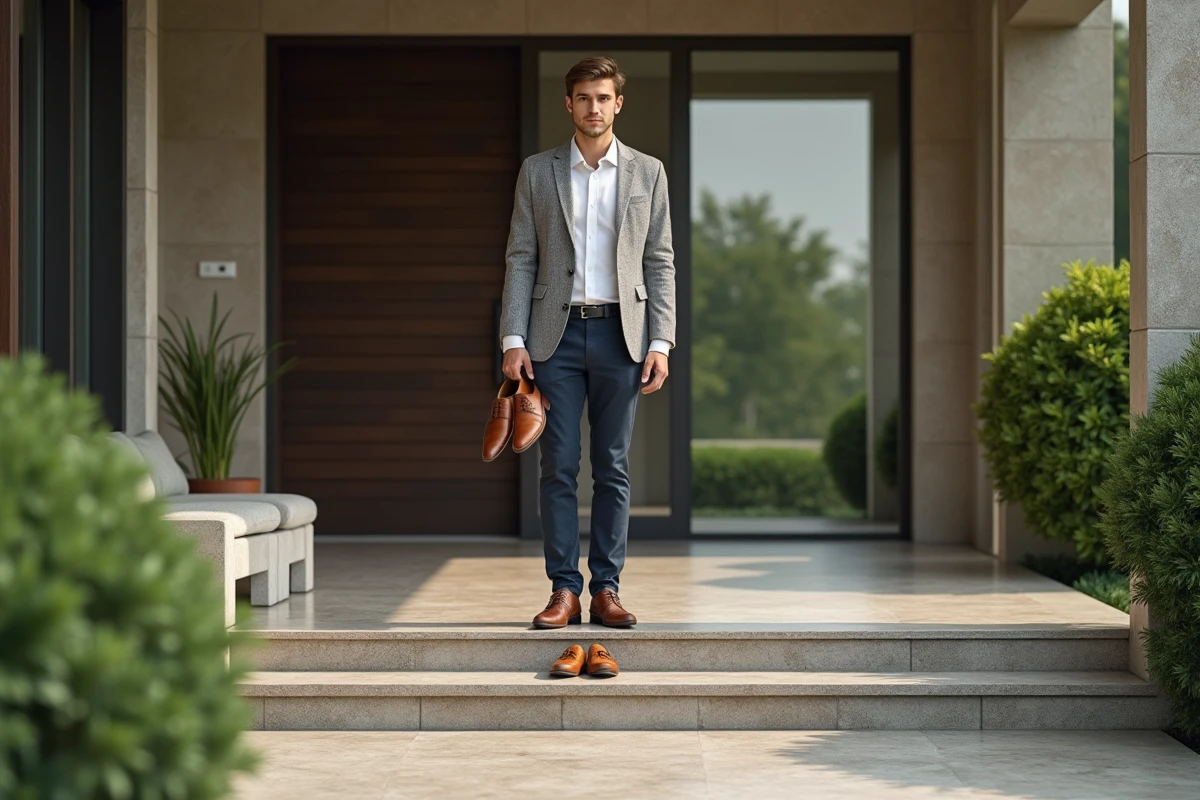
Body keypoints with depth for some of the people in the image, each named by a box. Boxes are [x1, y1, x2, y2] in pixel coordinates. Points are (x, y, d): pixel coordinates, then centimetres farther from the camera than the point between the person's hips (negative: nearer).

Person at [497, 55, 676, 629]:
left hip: (620, 333, 0)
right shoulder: (537, 172, 7)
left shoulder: (647, 172, 8)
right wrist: (513, 339, -4)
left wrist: (660, 343, -3)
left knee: (613, 468, 3)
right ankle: (563, 591, 4)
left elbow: (660, 263, 6)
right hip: (557, 332, 0)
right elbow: (520, 259, 6)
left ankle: (606, 590, 8)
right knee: (558, 467, -1)